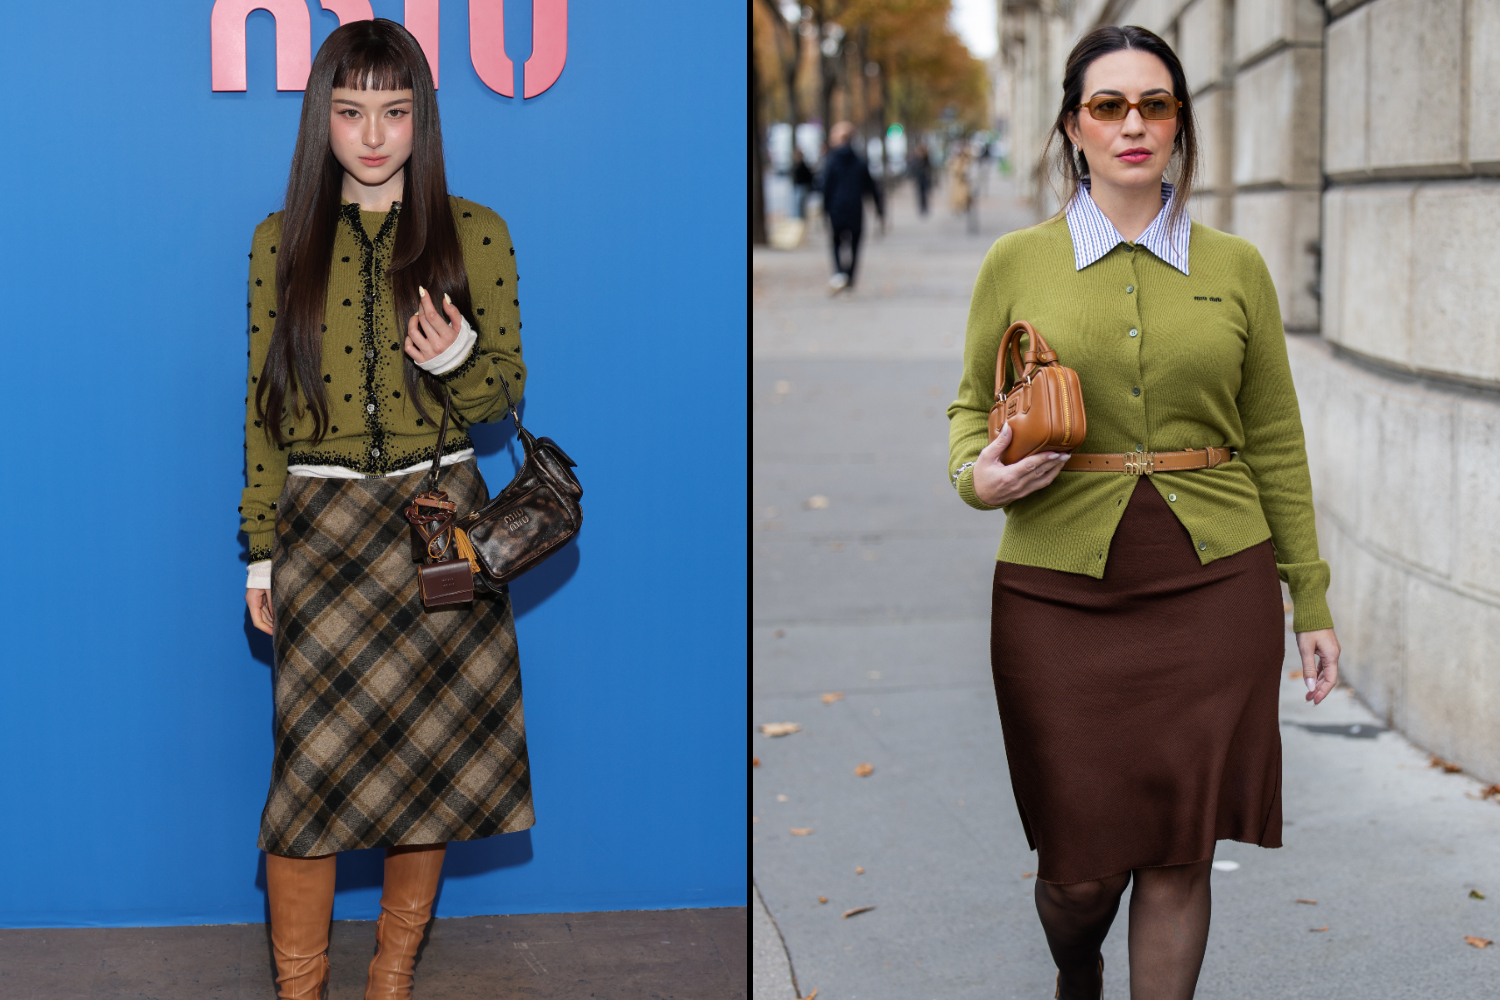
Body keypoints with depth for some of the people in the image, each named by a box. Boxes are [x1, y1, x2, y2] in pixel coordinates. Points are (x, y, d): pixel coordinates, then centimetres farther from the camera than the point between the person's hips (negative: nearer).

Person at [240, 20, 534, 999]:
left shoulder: (475, 235, 1)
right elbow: (264, 405, 7)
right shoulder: (282, 240, 4)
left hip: (439, 522, 0)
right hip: (321, 526, 0)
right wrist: (261, 552, 4)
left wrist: (457, 361, -18)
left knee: (428, 756, 5)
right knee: (316, 761, -3)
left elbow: (506, 390, 5)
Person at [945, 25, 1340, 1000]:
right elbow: (972, 407, 14)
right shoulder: (1017, 264, 5)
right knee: (1081, 857, 4)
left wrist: (1312, 600, 9)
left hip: (1213, 588, 1)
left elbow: (1274, 441, 10)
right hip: (1060, 587, 0)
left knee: (1180, 850, 0)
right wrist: (979, 475, -9)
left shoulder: (1235, 267, 7)